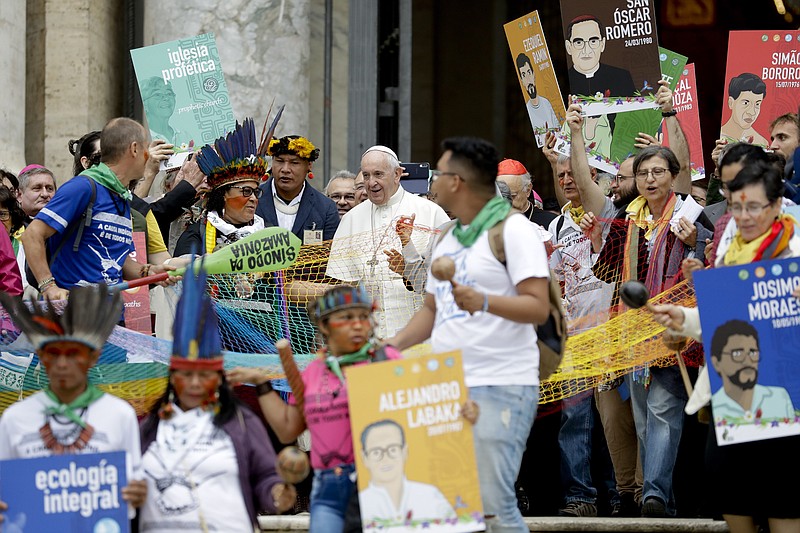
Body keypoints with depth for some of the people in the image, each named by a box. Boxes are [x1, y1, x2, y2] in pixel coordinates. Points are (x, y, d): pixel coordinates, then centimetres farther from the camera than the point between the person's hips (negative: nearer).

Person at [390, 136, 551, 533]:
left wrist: (484, 302, -31)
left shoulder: (512, 230, -6)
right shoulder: (447, 241, 20)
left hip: (499, 388, -8)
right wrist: (393, 345, 9)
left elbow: (538, 307, -14)